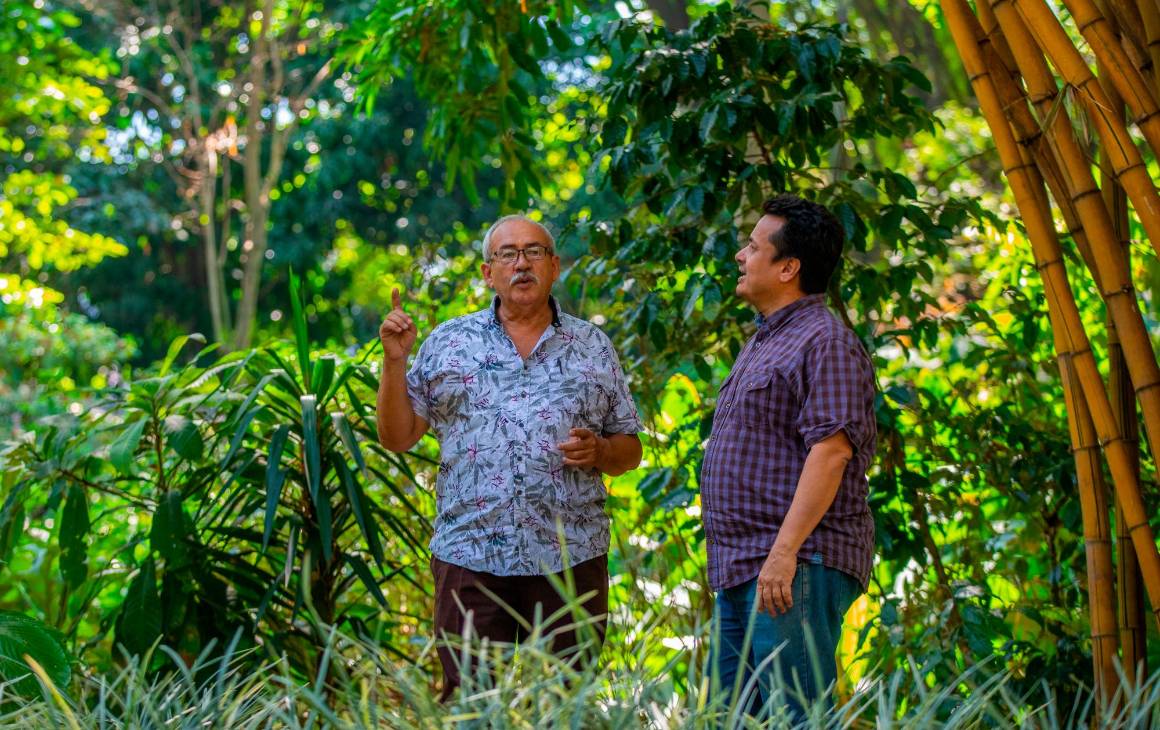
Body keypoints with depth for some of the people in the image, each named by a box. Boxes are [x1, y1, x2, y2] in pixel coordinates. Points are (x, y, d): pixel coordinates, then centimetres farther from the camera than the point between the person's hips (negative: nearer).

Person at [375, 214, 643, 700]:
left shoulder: (593, 347, 11)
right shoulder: (448, 343, 9)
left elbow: (630, 451, 14)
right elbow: (397, 436, 8)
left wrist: (599, 451, -8)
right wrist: (395, 359, -3)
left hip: (571, 560, 1)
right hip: (470, 560, 0)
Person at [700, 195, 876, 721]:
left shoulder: (824, 342, -11)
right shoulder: (766, 341, 21)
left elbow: (831, 450, -21)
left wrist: (785, 551, -26)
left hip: (798, 565, -11)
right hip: (741, 569, 11)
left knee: (792, 714, -10)